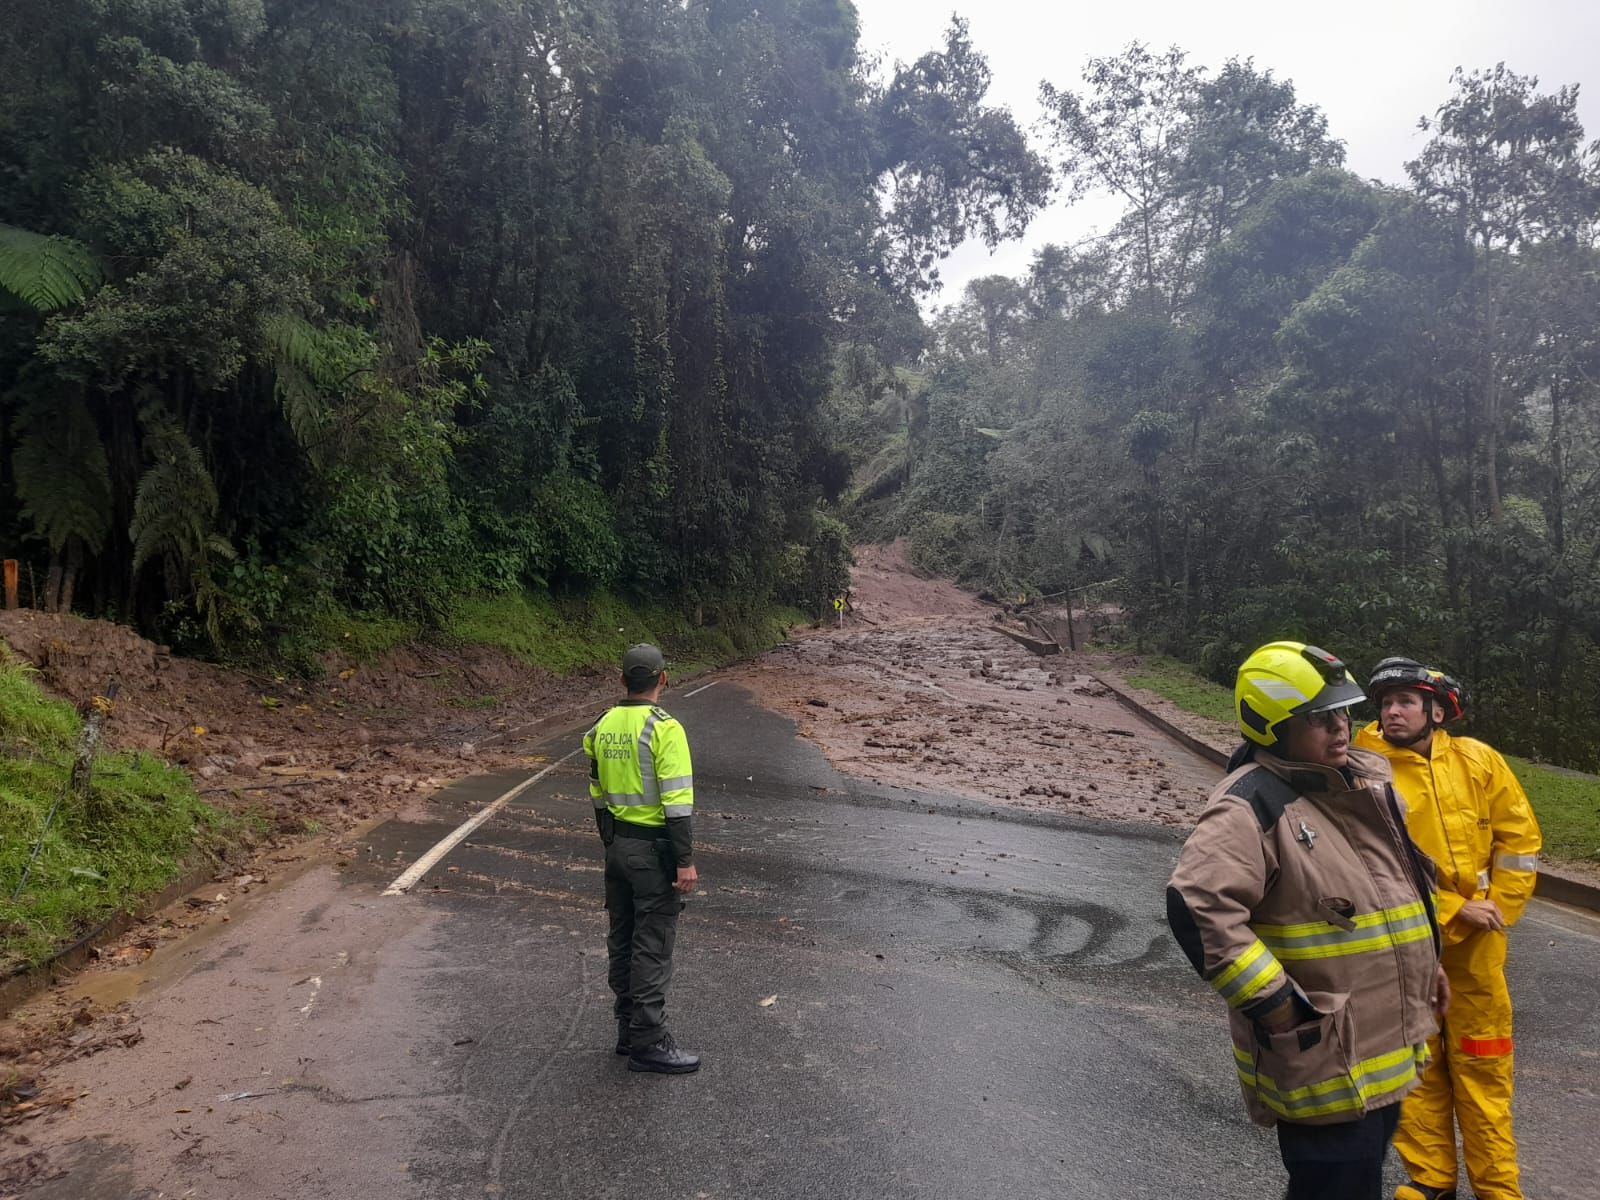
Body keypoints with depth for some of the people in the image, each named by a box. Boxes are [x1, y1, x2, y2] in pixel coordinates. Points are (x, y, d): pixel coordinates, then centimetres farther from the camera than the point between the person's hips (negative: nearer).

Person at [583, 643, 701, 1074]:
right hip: (653, 849, -8)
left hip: (617, 845, 8)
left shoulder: (603, 727, 6)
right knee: (652, 948, -1)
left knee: (622, 940, 15)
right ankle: (648, 1043, 5)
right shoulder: (664, 728, -17)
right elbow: (677, 800, -21)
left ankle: (629, 1029, 27)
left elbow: (598, 793, 13)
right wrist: (685, 861, -18)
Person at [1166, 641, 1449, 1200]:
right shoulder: (1252, 805, -22)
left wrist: (1428, 962, 23)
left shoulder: (1368, 780, 7)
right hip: (1321, 1061, -9)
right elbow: (1198, 908, -34)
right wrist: (1277, 1006, -28)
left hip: (1387, 1048, 9)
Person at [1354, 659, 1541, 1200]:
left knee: (1481, 1065, 11)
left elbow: (1519, 838, 4)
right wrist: (1454, 909, -17)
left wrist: (1496, 908, -3)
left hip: (1476, 943, 1)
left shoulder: (1478, 761, -3)